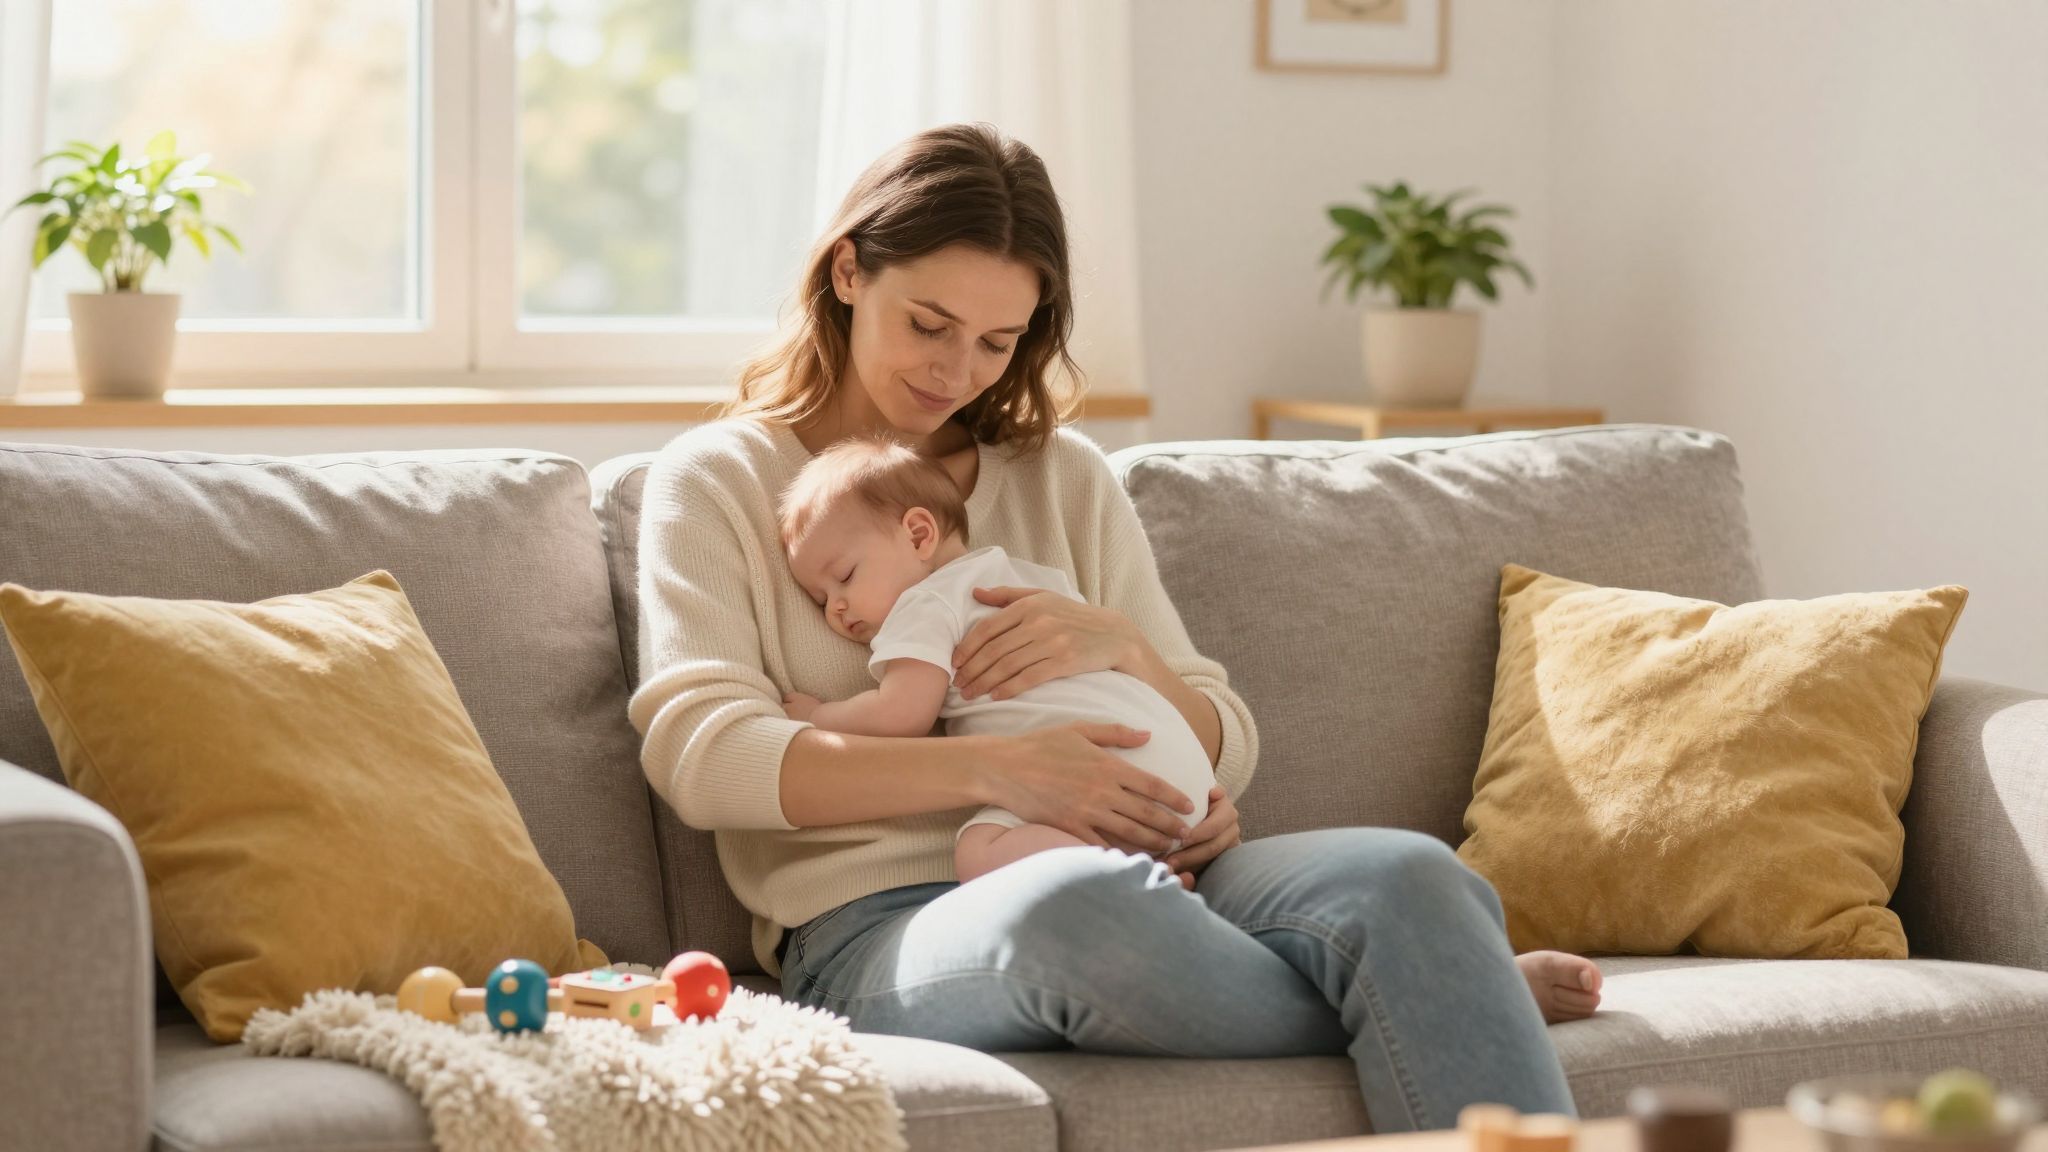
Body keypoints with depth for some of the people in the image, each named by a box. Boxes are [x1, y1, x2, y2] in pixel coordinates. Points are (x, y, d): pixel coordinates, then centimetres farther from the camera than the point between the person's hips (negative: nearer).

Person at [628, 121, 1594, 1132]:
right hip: (874, 928, -3)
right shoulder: (718, 479, 12)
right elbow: (699, 752, -6)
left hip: (1127, 874, 4)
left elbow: (1224, 753, 20)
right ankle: (1458, 1009, -17)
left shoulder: (1063, 478, 23)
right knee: (1082, 897, -39)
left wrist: (1119, 647, -4)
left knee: (1411, 880, -28)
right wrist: (992, 770, -16)